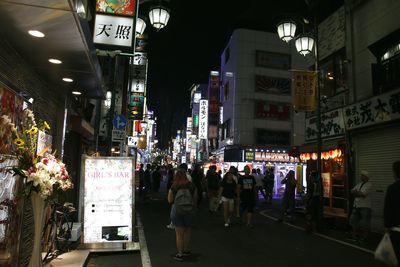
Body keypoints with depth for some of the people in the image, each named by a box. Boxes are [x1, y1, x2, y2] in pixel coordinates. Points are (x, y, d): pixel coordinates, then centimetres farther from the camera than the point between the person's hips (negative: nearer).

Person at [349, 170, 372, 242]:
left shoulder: (369, 185, -8)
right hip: (356, 205, 7)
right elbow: (352, 191, 7)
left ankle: (364, 237, 14)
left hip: (365, 206, -7)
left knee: (364, 223, 1)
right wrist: (358, 193, -11)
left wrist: (355, 193, -4)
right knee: (354, 220, 11)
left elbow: (362, 194, -19)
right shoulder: (359, 184, 15)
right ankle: (354, 235, 22)